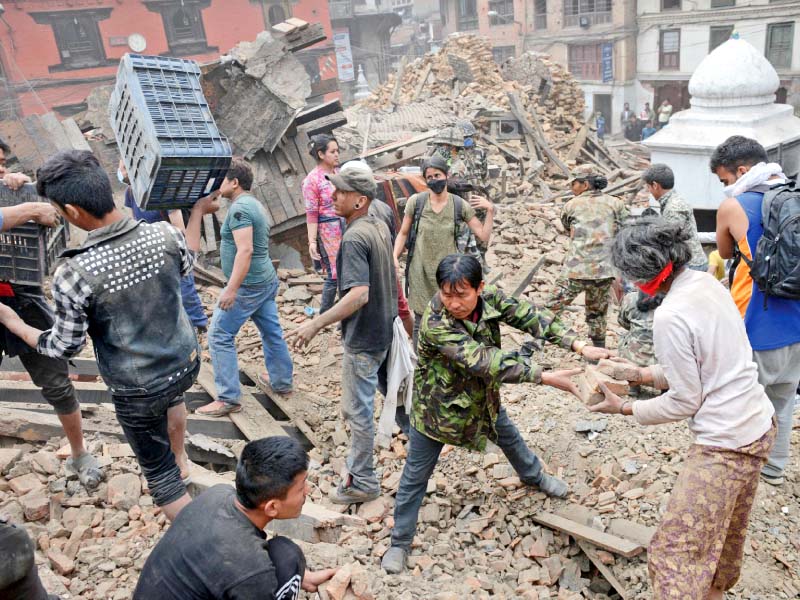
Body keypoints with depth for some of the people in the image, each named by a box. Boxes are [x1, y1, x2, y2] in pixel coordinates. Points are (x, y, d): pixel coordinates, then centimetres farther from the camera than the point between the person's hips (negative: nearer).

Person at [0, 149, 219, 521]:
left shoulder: (74, 274, -27)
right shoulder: (164, 235, -16)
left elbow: (64, 348, -12)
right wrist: (198, 212, 24)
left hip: (138, 392, -5)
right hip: (187, 363, 5)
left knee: (160, 474, 16)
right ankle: (180, 457, 62)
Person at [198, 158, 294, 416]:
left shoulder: (240, 208, -17)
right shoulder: (254, 203, 14)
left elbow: (245, 250, -26)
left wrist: (231, 289, -28)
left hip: (247, 285, -10)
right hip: (267, 280, 10)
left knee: (219, 337, -4)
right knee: (272, 332, 19)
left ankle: (228, 399, -2)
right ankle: (282, 382, 33)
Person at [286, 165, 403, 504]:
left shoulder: (354, 238, -24)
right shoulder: (380, 228, 4)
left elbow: (358, 295, -33)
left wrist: (316, 325, -33)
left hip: (363, 339, -9)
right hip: (386, 330, 9)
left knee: (358, 412, 5)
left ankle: (362, 482, 20)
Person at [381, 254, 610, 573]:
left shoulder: (490, 298, -20)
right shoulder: (435, 323, -37)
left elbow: (530, 317, -20)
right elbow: (485, 362, -41)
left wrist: (580, 346, -33)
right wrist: (546, 377, -42)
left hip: (482, 396, 6)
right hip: (437, 406, -5)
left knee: (509, 436, 29)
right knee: (415, 476, 7)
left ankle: (533, 476, 61)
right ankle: (400, 542, 28)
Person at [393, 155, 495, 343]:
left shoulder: (460, 205, -2)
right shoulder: (416, 201, -4)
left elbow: (484, 237, -2)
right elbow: (403, 233, 5)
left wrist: (490, 210, -11)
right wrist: (395, 256, -8)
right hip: (421, 273, 0)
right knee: (421, 322, 6)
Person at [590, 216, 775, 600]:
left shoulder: (670, 317, -24)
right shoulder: (708, 284, 2)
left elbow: (684, 402, -16)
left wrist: (623, 408, -4)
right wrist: (640, 374, 13)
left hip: (725, 444, -10)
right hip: (759, 426, 10)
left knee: (675, 552, -2)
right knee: (728, 529, 28)